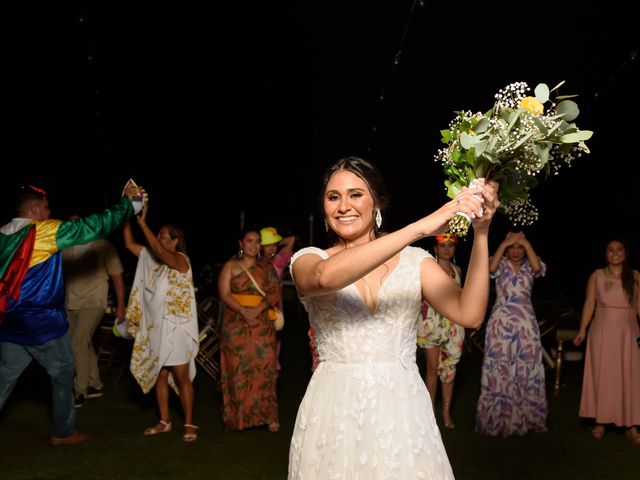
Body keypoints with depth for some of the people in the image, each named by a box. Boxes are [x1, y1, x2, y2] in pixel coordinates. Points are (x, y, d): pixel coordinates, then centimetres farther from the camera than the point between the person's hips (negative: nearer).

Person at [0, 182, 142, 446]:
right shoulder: (45, 231, -13)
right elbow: (93, 226, -14)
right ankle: (63, 432, 21)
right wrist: (127, 201, -7)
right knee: (63, 374, 11)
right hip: (43, 323, -6)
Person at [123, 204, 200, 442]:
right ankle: (164, 421, 22)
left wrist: (142, 222, -29)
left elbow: (159, 250, -28)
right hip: (155, 326, 6)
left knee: (181, 376, -2)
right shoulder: (151, 258, 9)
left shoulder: (180, 259, -11)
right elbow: (129, 244, 5)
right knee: (159, 375, 11)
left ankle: (189, 424, 7)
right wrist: (127, 217, -6)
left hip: (176, 326, -6)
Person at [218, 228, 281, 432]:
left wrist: (257, 309, -16)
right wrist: (243, 310, -17)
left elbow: (275, 293, 1)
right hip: (235, 325, -1)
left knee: (264, 369, -3)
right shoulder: (230, 266, 8)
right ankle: (237, 418, 5)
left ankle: (268, 416, 2)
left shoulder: (267, 268, 11)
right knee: (237, 370, -1)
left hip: (262, 325, 1)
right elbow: (224, 294, -2)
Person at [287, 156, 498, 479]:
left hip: (402, 410, 1)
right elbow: (327, 277, -26)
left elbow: (469, 314, -9)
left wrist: (481, 233, -17)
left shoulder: (414, 260, 4)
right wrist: (422, 227, -30)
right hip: (335, 411, -1)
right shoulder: (307, 260, 0)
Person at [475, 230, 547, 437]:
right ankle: (497, 418, 8)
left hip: (526, 324, 2)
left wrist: (526, 243, -13)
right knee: (498, 370, -1)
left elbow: (537, 267, -15)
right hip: (501, 324, -2)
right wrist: (504, 243, -18)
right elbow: (491, 268, -19)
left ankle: (525, 417, 14)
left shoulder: (529, 266, 9)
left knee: (527, 370, 3)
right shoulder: (501, 264, 5)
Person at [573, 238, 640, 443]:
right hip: (602, 332, 0)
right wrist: (582, 329, -8)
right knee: (602, 376, 5)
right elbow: (589, 304, 1)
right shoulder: (597, 275, 3)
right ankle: (601, 421, 13)